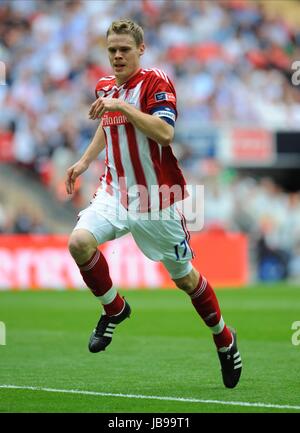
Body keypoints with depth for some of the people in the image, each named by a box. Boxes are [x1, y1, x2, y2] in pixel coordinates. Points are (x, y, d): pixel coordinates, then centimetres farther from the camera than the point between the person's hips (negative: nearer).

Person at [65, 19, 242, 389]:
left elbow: (165, 133, -28)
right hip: (114, 190, 5)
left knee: (184, 277, 6)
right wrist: (84, 162, 21)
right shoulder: (105, 87, 8)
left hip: (155, 198, -5)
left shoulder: (156, 82, -13)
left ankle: (224, 340, 30)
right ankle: (114, 309, 3)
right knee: (79, 241, -23)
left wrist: (122, 106, -30)